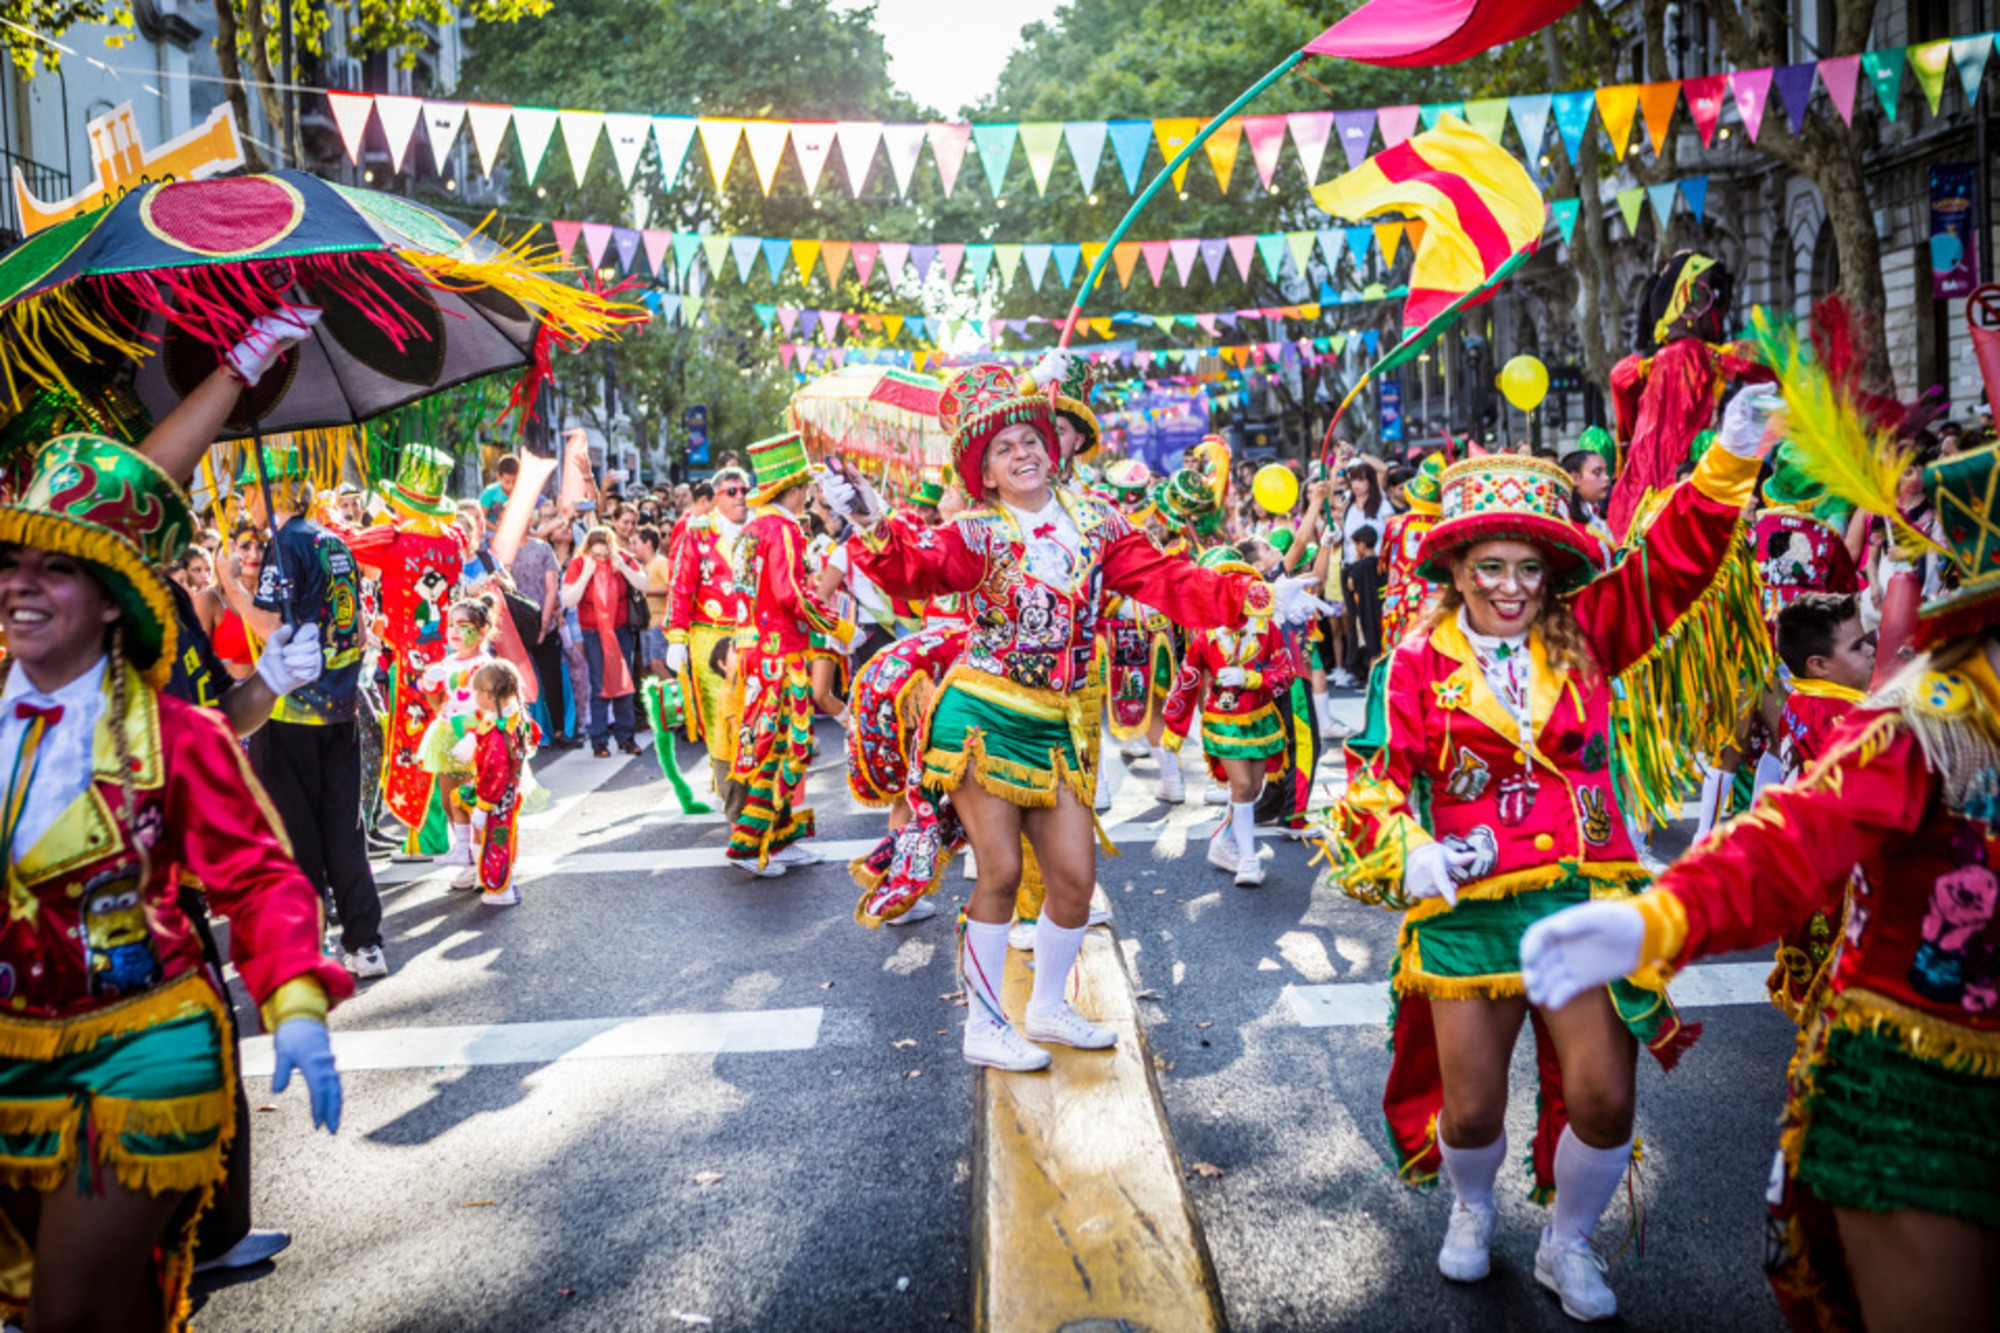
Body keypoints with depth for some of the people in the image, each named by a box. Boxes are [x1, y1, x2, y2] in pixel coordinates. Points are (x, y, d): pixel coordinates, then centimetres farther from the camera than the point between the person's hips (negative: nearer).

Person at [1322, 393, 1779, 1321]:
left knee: (1603, 1099, -1)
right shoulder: (1422, 660, -2)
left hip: (1584, 900, 2)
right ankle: (1470, 1209, 44)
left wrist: (1731, 460, -12)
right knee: (1472, 1111, 8)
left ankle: (1567, 1246, 29)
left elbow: (1673, 559, -2)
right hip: (1467, 911, -1)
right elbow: (1377, 773, -1)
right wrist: (1409, 853, -15)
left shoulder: (1585, 637, 4)